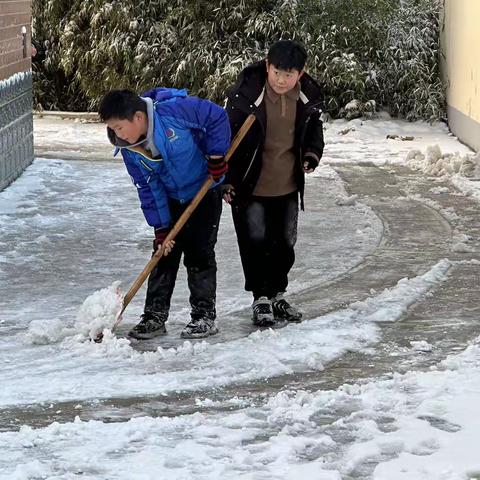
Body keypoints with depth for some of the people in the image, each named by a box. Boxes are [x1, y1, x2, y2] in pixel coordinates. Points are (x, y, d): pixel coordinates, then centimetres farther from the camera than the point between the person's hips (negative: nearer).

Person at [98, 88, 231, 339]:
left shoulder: (174, 111, -30)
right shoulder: (130, 150, -12)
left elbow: (217, 116, -20)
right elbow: (148, 188, -7)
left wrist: (216, 156, -21)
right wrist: (161, 227, -11)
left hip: (205, 191, -5)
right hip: (170, 199, 5)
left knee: (199, 252, -6)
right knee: (164, 253, 4)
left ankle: (205, 316, 2)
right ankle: (155, 315, 10)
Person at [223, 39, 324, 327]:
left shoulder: (308, 95, -6)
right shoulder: (246, 93, -19)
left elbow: (314, 128, 14)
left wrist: (312, 154, -5)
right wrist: (227, 180, -10)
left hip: (288, 186, 5)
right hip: (251, 186, -4)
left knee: (285, 243, 13)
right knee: (255, 241, -4)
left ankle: (277, 295, 30)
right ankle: (261, 299, 10)